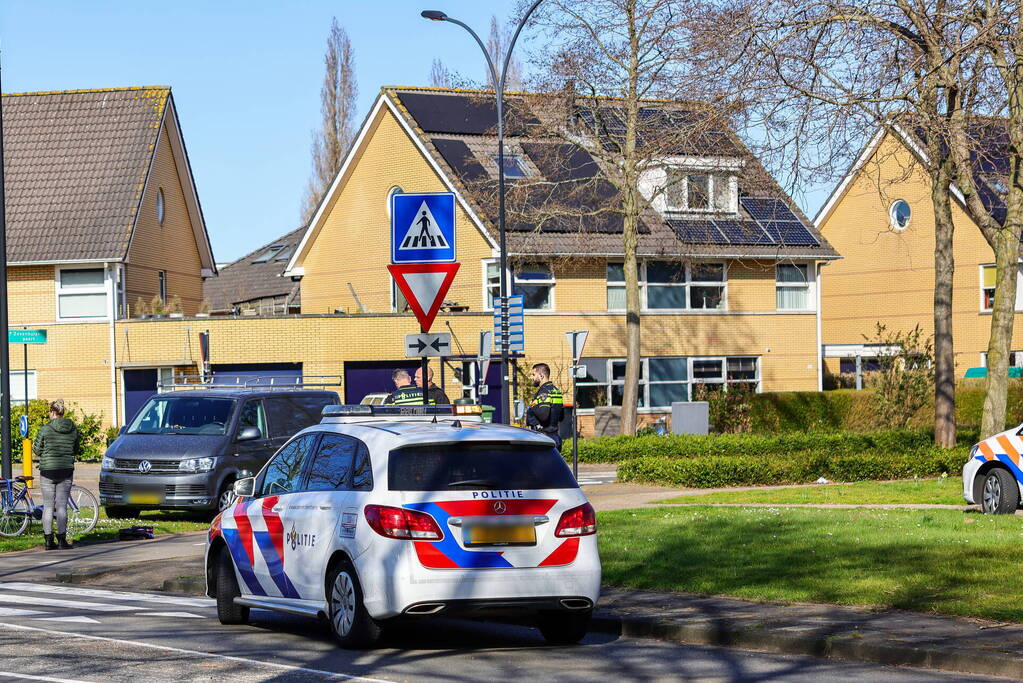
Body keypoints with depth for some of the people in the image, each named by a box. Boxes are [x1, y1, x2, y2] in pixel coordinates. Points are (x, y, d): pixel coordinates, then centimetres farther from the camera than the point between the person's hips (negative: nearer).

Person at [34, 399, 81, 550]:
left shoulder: (45, 429, -10)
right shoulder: (73, 429, 0)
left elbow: (37, 449, -2)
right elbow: (77, 450, 9)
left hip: (48, 470, -2)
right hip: (66, 470, 2)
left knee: (48, 506, 5)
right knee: (62, 505, 5)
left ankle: (49, 540, 6)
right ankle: (62, 539, 1)